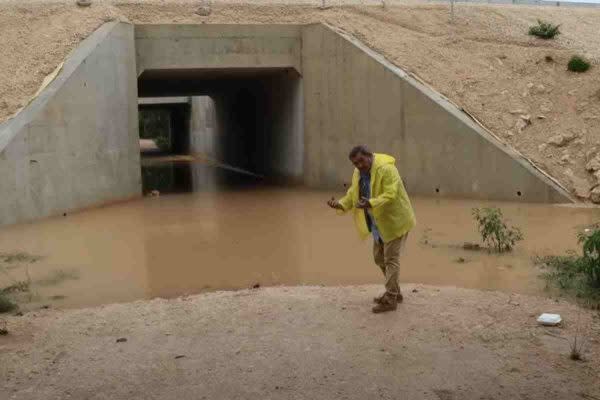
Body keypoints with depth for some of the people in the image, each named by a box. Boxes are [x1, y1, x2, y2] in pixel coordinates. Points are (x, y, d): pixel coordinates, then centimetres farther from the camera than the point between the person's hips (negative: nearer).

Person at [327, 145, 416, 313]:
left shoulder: (386, 169, -24)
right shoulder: (358, 173, 2)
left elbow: (390, 195, -33)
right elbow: (352, 195, 4)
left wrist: (370, 204, -47)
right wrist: (340, 204, -14)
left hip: (395, 220, -9)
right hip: (380, 223, 9)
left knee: (391, 259, -6)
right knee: (379, 257, 15)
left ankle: (390, 300, 1)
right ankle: (394, 292, 29)